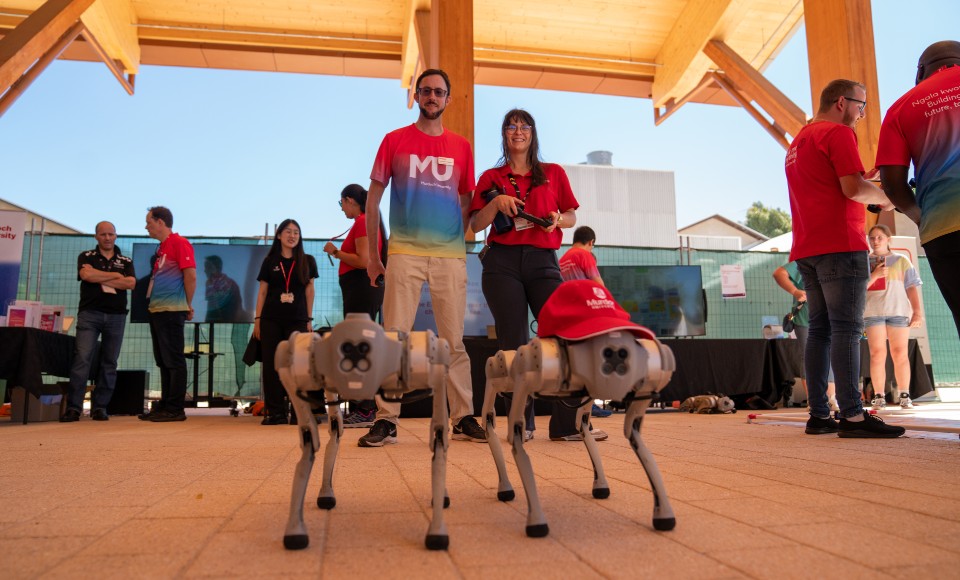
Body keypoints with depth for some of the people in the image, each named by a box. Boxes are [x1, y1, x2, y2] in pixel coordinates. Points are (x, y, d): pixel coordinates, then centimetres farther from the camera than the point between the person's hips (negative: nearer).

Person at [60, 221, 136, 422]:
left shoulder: (126, 261, 15)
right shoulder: (86, 257, 12)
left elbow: (131, 283, -3)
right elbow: (86, 274, -10)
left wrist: (99, 278, -5)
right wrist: (116, 276, -2)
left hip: (116, 316, 2)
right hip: (90, 313, -2)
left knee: (109, 362, 1)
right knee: (82, 358, -12)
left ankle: (100, 407, 5)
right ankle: (74, 407, -10)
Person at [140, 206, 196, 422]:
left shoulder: (179, 243, -9)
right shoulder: (162, 247, 19)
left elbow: (191, 275, -15)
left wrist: (187, 305, -7)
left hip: (171, 311, -9)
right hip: (157, 311, 9)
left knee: (173, 361, -5)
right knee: (163, 361, 12)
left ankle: (175, 409, -1)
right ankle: (164, 405, 19)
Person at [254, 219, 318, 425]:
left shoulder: (307, 261, 7)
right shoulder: (270, 261, 8)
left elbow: (309, 290, 7)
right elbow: (262, 292, 8)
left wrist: (309, 320, 4)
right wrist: (257, 319, 2)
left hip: (297, 320, -1)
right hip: (271, 320, 1)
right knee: (271, 365, 0)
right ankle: (275, 411, 6)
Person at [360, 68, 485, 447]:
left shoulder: (461, 147, 12)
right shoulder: (395, 141, 9)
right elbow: (373, 198, 9)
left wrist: (462, 245, 7)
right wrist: (372, 253, 4)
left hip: (451, 255, 1)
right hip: (405, 252, -1)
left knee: (454, 341, 4)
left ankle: (464, 419, 12)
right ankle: (386, 421, 3)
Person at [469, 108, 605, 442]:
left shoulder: (554, 173, 15)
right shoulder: (491, 178, 13)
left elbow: (572, 217, 18)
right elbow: (476, 225, 7)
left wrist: (557, 220, -4)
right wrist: (496, 202, -10)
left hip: (543, 261, 0)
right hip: (502, 263, 0)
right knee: (514, 343, -2)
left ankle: (567, 424, -8)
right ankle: (522, 423, 6)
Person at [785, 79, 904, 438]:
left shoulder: (798, 142, 25)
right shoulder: (838, 133, -3)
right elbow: (853, 188, -13)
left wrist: (865, 183, 23)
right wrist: (885, 198, 4)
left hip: (807, 248, 9)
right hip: (839, 244, -8)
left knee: (820, 329, 6)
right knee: (846, 328, -11)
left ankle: (819, 415, 5)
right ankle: (852, 415, -13)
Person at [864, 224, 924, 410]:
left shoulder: (901, 260, 12)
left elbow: (911, 287, 6)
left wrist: (917, 311, -2)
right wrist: (874, 276, -9)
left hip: (898, 311, 0)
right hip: (873, 312, 0)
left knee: (900, 353, -1)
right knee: (877, 354, -6)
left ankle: (904, 396, 6)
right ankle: (879, 396, -4)